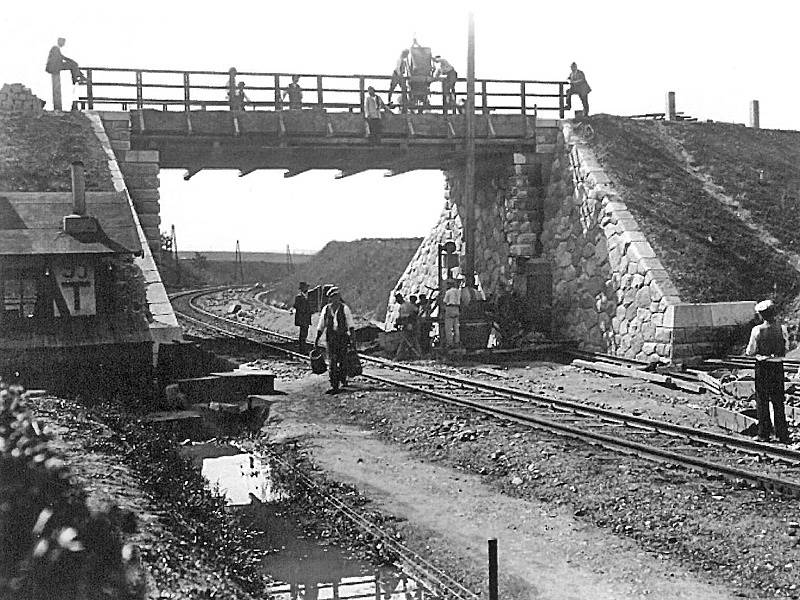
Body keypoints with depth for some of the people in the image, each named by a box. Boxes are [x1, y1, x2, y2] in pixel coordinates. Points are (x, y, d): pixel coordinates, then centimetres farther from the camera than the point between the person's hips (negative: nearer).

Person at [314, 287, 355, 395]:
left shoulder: (344, 308, 1)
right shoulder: (326, 309, 8)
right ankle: (334, 386, -5)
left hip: (343, 336, -1)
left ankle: (343, 380, 29)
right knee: (332, 362, -5)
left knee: (342, 361, 4)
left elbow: (350, 324, -3)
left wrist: (352, 334, -15)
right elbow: (321, 325, 15)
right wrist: (317, 338, 12)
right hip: (330, 337, 2)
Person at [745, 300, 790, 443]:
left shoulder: (757, 330, -12)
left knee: (762, 400, 8)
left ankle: (764, 434, 9)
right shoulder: (782, 329, -5)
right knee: (778, 401, 11)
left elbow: (751, 351, -6)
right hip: (778, 366, 2)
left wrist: (747, 351, 16)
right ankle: (782, 435, 12)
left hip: (762, 366, -2)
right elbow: (786, 349, 3)